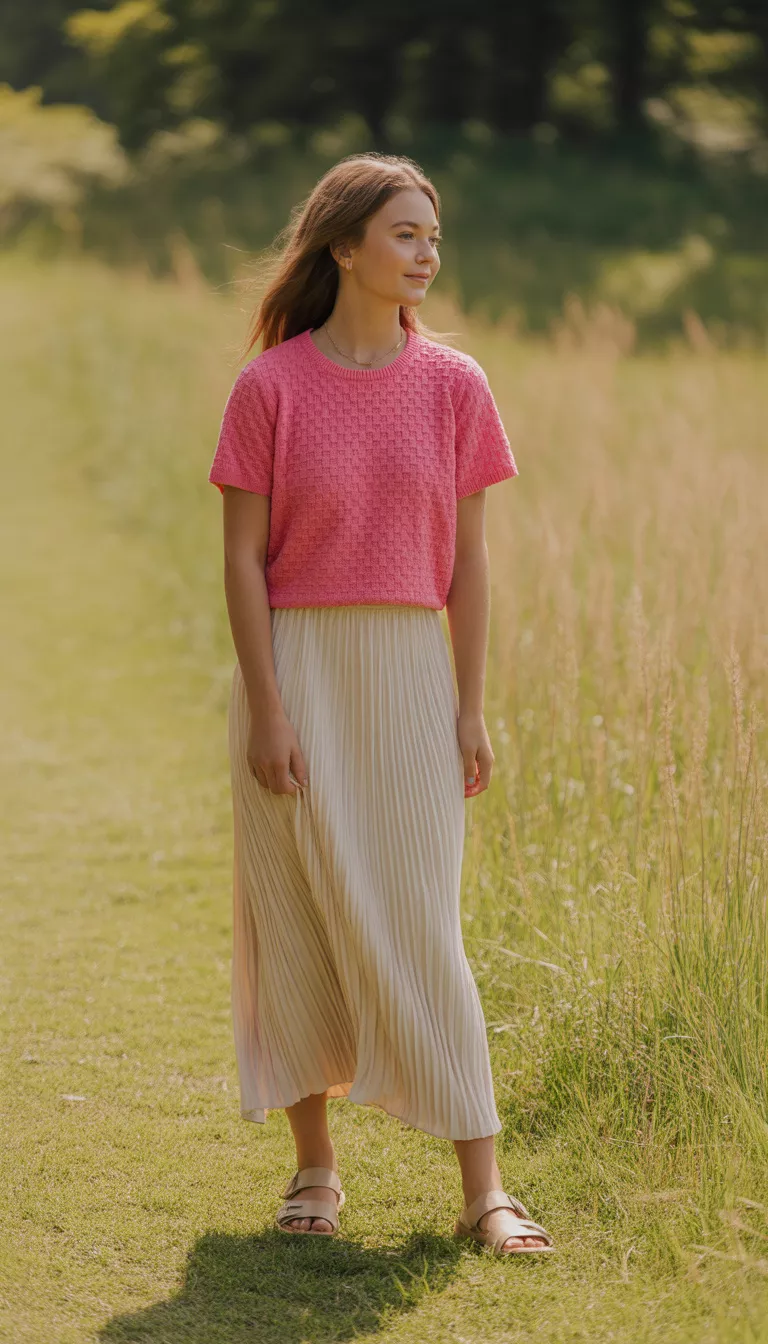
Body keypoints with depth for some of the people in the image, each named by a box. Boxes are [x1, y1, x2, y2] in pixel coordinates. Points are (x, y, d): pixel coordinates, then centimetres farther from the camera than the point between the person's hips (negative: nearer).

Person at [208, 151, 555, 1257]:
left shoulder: (454, 386, 2)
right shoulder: (270, 387, -4)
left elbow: (468, 557, 4)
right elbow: (241, 558, -4)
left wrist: (471, 709, 0)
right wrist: (266, 707, -10)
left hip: (409, 669, 1)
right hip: (294, 667, -1)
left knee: (420, 926, -2)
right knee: (298, 917, 5)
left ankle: (484, 1189, 0)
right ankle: (314, 1164, 19)